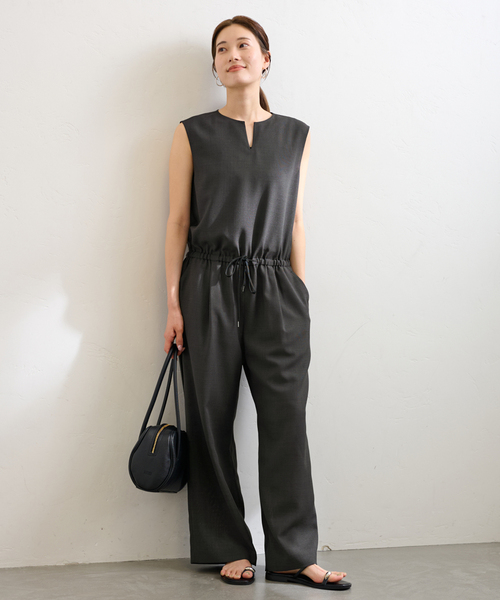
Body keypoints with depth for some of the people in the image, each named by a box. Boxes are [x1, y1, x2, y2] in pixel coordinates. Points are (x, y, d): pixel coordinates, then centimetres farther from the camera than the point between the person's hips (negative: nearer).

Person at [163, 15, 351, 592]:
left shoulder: (296, 135, 11)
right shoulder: (193, 133, 5)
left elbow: (295, 223, 11)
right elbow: (178, 221, 3)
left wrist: (300, 298, 7)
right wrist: (174, 303, -3)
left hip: (275, 288, 1)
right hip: (210, 286, -1)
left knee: (286, 418, -4)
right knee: (212, 419, 1)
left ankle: (293, 555, 3)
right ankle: (230, 549, 13)